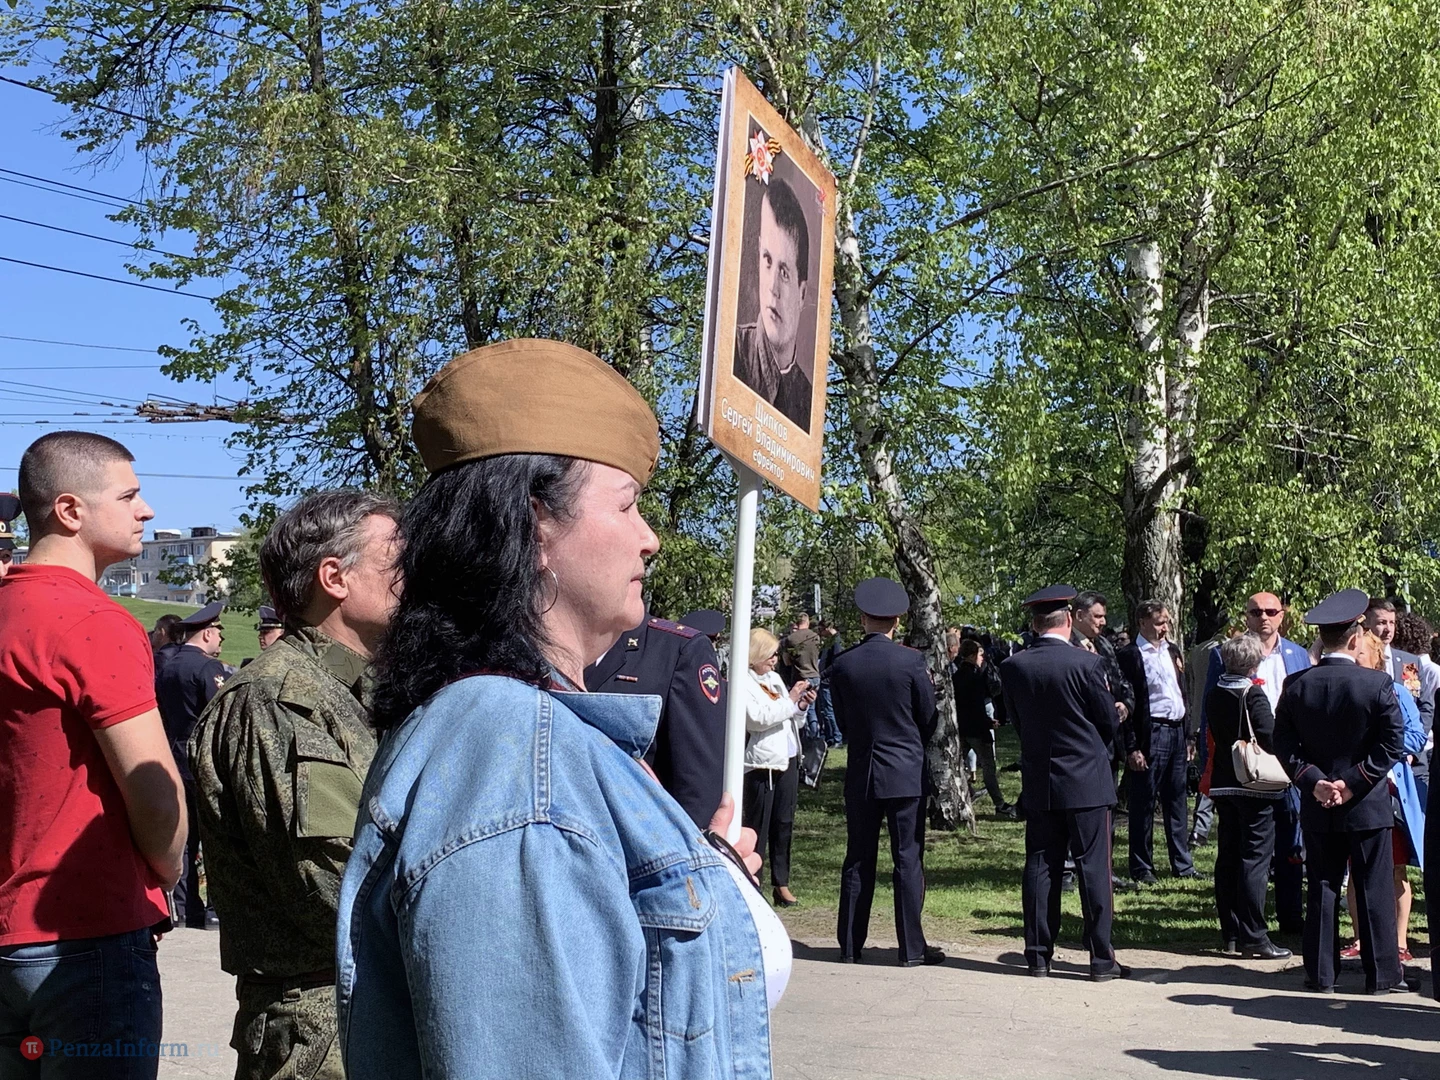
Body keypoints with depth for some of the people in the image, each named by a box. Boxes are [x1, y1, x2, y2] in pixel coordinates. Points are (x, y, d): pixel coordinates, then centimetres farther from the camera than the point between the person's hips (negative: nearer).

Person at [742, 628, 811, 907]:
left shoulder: (775, 678, 14)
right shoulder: (742, 683, -8)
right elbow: (758, 719, -20)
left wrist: (802, 705, 2)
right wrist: (790, 699, -16)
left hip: (787, 759, 7)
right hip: (761, 762, -7)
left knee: (784, 824, 10)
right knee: (757, 828, -3)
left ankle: (781, 884, 16)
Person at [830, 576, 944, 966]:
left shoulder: (842, 665, -3)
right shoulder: (911, 661, -10)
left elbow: (842, 721, 7)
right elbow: (929, 719, -1)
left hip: (860, 774, 3)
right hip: (907, 773, -2)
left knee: (858, 860, 10)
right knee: (908, 860, 2)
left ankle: (851, 945, 14)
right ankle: (911, 946, 4)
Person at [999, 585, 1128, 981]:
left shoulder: (1013, 667, -2)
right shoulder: (1086, 662, -13)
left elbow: (1016, 721, 8)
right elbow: (1111, 721, -3)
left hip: (1038, 783, 3)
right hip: (1087, 781, -3)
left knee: (1040, 867, 9)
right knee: (1093, 867, 1)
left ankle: (1039, 955, 12)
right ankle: (1102, 959, 3)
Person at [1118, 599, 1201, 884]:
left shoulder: (1172, 651, 14)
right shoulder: (1129, 655, -9)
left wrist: (1189, 735, 15)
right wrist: (1132, 748, -15)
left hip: (1177, 731, 7)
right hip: (1151, 734, -7)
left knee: (1177, 800, 12)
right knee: (1144, 802, -1)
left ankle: (1182, 863, 19)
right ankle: (1141, 867, 7)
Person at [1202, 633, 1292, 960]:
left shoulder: (1214, 695, 5)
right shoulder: (1253, 694, -14)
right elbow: (1271, 739, -18)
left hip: (1223, 783, 7)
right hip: (1254, 786, -7)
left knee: (1227, 858, 10)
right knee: (1255, 859, -4)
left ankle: (1231, 935, 14)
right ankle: (1254, 938, -5)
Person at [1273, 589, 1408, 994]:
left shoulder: (1297, 685, -3)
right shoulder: (1378, 684, -12)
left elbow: (1284, 744, -3)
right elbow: (1392, 743, -12)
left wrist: (1314, 781, -4)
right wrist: (1355, 783, -9)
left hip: (1317, 808, 3)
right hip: (1368, 807, -3)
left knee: (1322, 890, 9)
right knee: (1375, 890, 6)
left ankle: (1320, 973, 12)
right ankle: (1382, 973, 10)